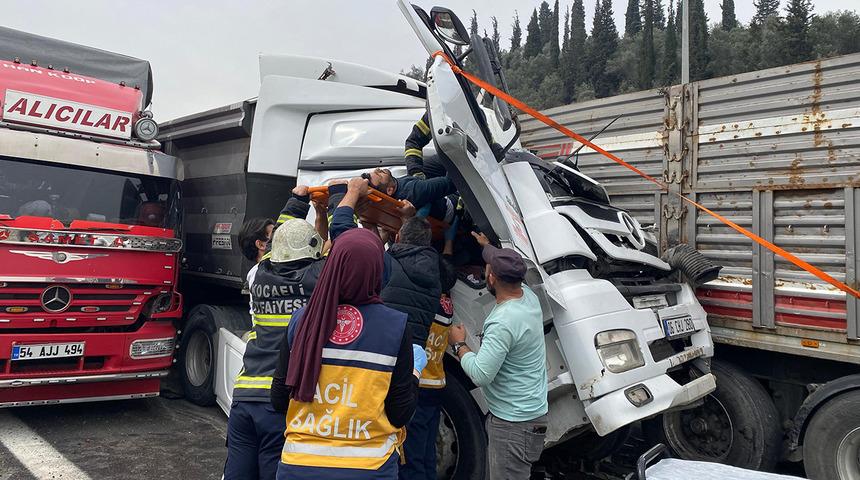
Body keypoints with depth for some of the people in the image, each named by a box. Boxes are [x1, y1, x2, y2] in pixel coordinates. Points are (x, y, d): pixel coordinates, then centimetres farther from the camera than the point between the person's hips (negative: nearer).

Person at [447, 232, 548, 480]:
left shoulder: (503, 323, -29)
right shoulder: (529, 296, 0)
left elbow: (480, 374, -27)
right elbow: (510, 273, 24)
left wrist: (459, 344, -10)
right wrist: (487, 246, 37)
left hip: (514, 423, -10)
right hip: (529, 413, 10)